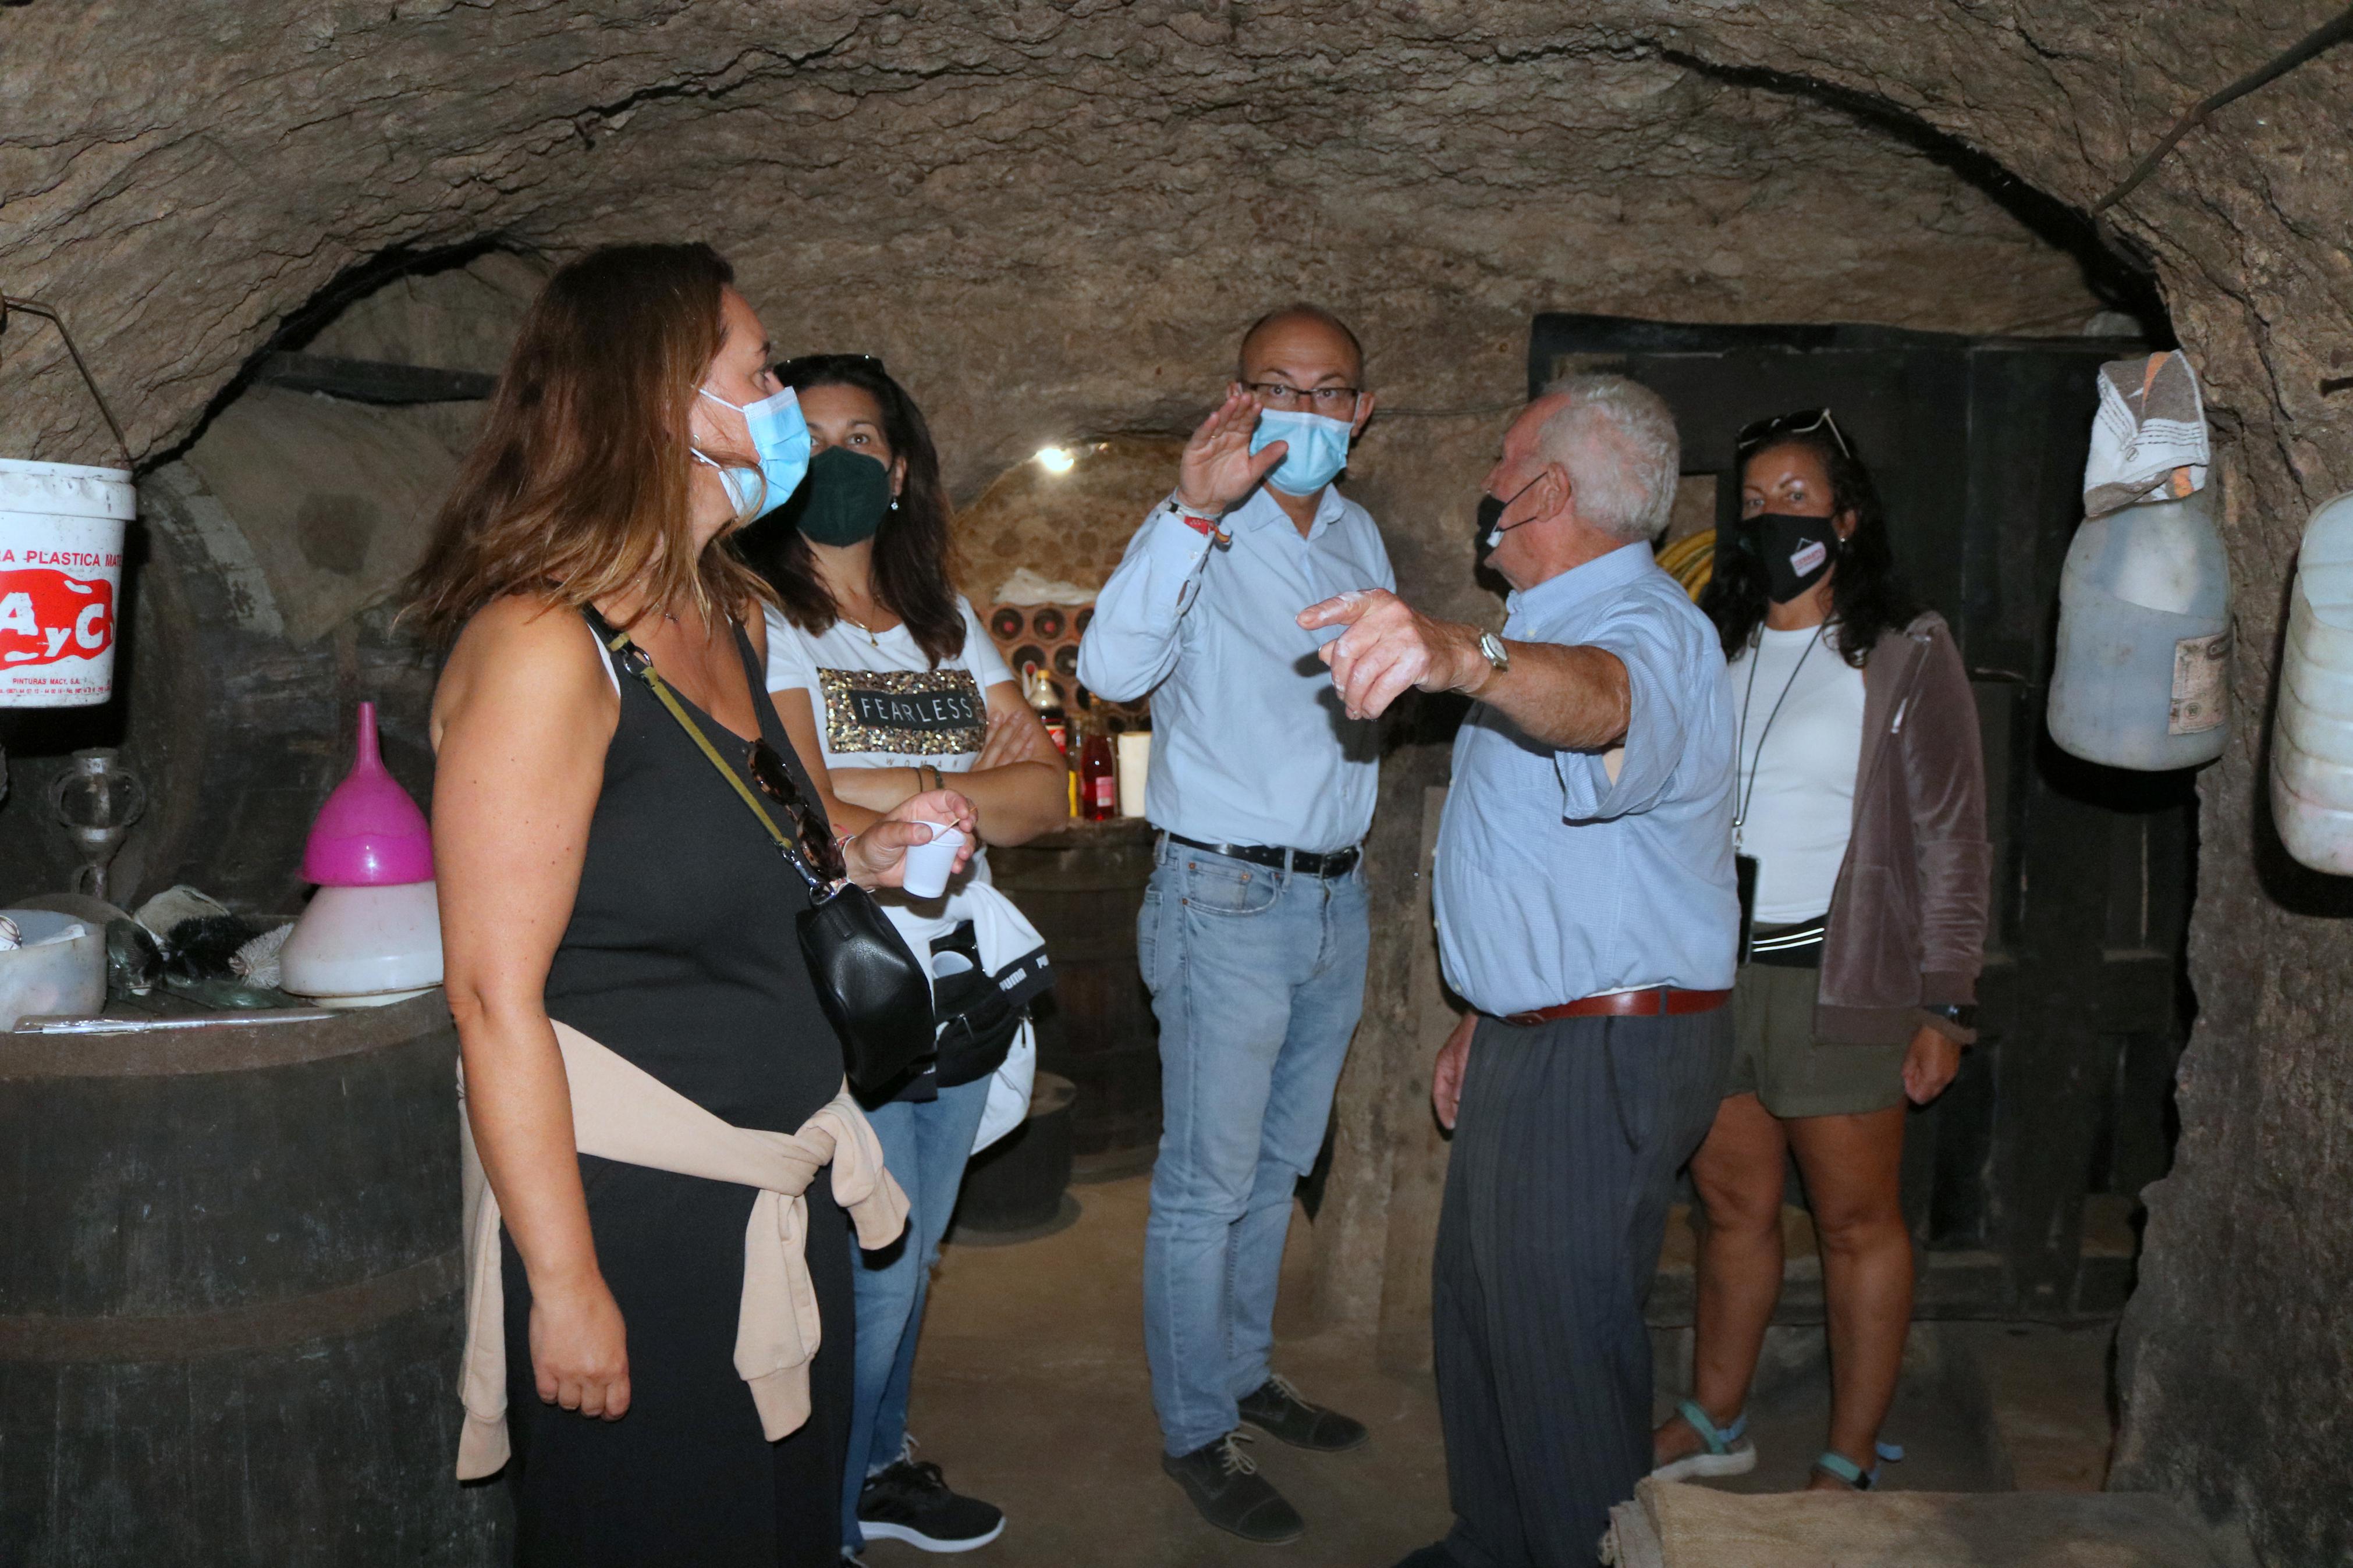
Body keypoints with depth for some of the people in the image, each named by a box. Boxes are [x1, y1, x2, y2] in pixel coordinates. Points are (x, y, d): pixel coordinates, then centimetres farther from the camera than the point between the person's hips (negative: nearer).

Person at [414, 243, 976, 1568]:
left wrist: (858, 860, 3)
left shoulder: (735, 618, 8)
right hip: (631, 1209, -8)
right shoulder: (542, 644, -19)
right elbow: (495, 993, -21)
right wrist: (565, 1286, -20)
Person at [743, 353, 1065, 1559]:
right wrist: (976, 790, -10)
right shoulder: (763, 621, -8)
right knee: (868, 1276, 0)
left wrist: (904, 791, -12)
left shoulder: (947, 623, 12)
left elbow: (1045, 790, 4)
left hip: (957, 983, 6)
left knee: (909, 1261, 18)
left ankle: (880, 1469, 38)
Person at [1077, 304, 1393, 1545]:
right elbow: (1113, 669, -32)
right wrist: (1193, 512, -40)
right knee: (1207, 1182, 2)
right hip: (1228, 896, -7)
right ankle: (1196, 1433, 17)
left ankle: (1244, 1369, 37)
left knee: (1279, 1164, 19)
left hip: (1336, 894, 7)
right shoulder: (1197, 535, -11)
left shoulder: (1359, 537, 11)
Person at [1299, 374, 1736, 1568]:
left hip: (1604, 1059, -11)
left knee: (1563, 1355, -1)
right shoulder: (1554, 631, 17)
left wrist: (1467, 655, -66)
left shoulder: (1643, 627, -18)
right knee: (1478, 1314, 21)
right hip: (1533, 1042, 11)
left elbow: (1602, 700, -46)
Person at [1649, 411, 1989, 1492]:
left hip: (1835, 980, -4)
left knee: (1857, 1220, 4)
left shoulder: (1905, 654, -2)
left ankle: (1852, 1462, 17)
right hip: (1707, 970, 4)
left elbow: (1951, 839, -4)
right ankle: (1713, 1425, 27)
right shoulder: (1711, 647, 12)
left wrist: (1944, 1004, -8)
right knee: (1732, 1206, 12)